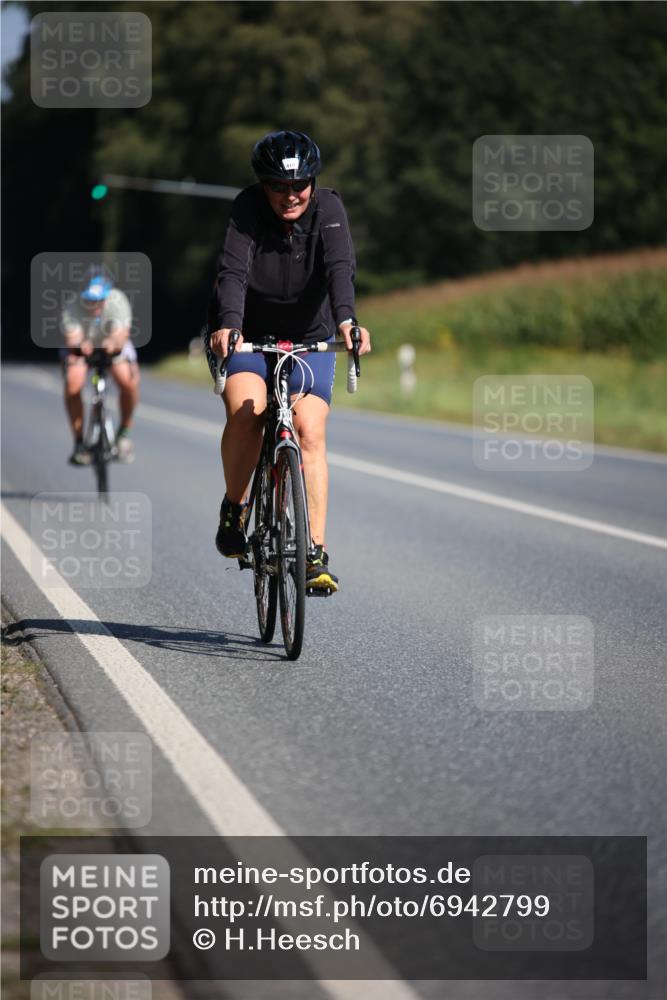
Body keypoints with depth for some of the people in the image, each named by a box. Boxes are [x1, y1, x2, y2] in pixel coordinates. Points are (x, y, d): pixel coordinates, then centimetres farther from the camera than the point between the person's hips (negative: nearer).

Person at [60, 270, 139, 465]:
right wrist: (78, 346, -66)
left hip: (112, 345, 0)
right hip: (81, 346, 0)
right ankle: (79, 442, -12)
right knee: (72, 384, -28)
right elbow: (72, 339, -42)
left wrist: (114, 344, -64)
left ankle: (124, 432, -1)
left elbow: (121, 334, -40)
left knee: (128, 381, -27)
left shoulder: (118, 301, -31)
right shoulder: (73, 309, -31)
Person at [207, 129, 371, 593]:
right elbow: (233, 270, -32)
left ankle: (316, 553, -13)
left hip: (310, 338, 1)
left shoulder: (328, 208, -17)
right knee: (245, 413, -27)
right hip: (248, 335, -1)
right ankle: (234, 508, -2)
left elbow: (341, 266, -32)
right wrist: (227, 325, -50)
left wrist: (346, 319, -52)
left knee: (310, 433, -17)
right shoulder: (249, 208, -18)